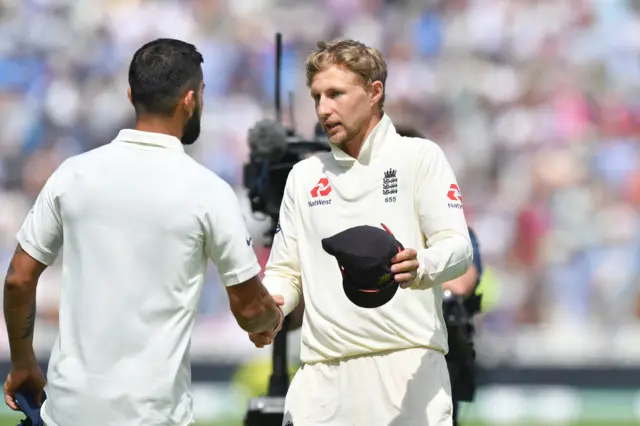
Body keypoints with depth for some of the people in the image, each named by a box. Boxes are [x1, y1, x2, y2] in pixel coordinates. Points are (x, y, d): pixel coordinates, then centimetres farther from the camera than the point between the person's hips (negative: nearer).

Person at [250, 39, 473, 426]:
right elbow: (287, 271, 20)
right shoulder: (305, 175, 19)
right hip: (324, 378, 4)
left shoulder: (418, 157, 4)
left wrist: (418, 266, -30)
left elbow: (458, 248, -7)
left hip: (407, 371, -4)